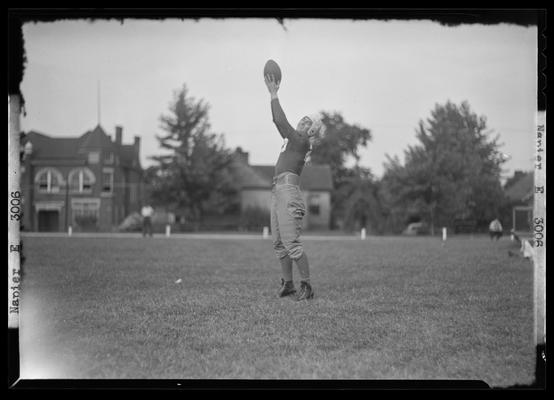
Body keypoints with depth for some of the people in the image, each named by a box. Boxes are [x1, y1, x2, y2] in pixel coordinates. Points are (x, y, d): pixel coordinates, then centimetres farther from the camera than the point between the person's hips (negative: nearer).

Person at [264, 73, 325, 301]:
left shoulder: (302, 142, -6)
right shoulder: (293, 140, 18)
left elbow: (280, 122, -12)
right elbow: (278, 122, 22)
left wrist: (274, 95, -5)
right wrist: (272, 95, 16)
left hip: (288, 189, -10)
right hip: (278, 190, 10)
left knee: (291, 243, -12)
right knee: (278, 243, 10)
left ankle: (306, 286, -9)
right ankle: (287, 283, 16)